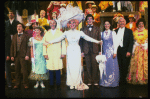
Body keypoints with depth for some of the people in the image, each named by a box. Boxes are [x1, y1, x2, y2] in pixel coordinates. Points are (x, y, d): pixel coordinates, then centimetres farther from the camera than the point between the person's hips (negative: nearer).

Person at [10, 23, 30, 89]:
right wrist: (12, 55, 6)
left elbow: (28, 46, -3)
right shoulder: (14, 36, 16)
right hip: (16, 56, 4)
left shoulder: (26, 36, 2)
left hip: (23, 56, -4)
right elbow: (12, 46, 13)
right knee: (17, 70, 8)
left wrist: (27, 55, -12)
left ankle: (25, 84, 9)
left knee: (24, 70, -2)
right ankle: (17, 84, 19)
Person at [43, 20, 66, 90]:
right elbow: (44, 44, 12)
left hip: (58, 54, -1)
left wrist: (63, 53, 0)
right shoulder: (46, 34, 15)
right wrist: (45, 54, 2)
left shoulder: (60, 33, 11)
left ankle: (58, 84, 6)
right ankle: (51, 84, 10)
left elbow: (63, 43, 8)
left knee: (58, 69, -5)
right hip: (49, 54, 2)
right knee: (50, 69, -1)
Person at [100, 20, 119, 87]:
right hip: (104, 52, 2)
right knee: (104, 66, 3)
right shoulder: (102, 33, 10)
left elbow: (115, 43, -2)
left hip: (111, 52, -2)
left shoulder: (113, 33, 2)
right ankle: (105, 81, 14)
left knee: (112, 66, -2)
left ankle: (112, 81, 9)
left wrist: (115, 52, -9)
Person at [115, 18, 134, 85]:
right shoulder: (115, 31, 15)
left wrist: (129, 51, -11)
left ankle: (124, 80, 15)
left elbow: (131, 42, 0)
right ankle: (119, 80, 14)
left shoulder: (129, 31, 7)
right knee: (119, 66, 3)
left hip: (125, 51, -2)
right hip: (117, 51, 2)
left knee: (125, 66, 2)